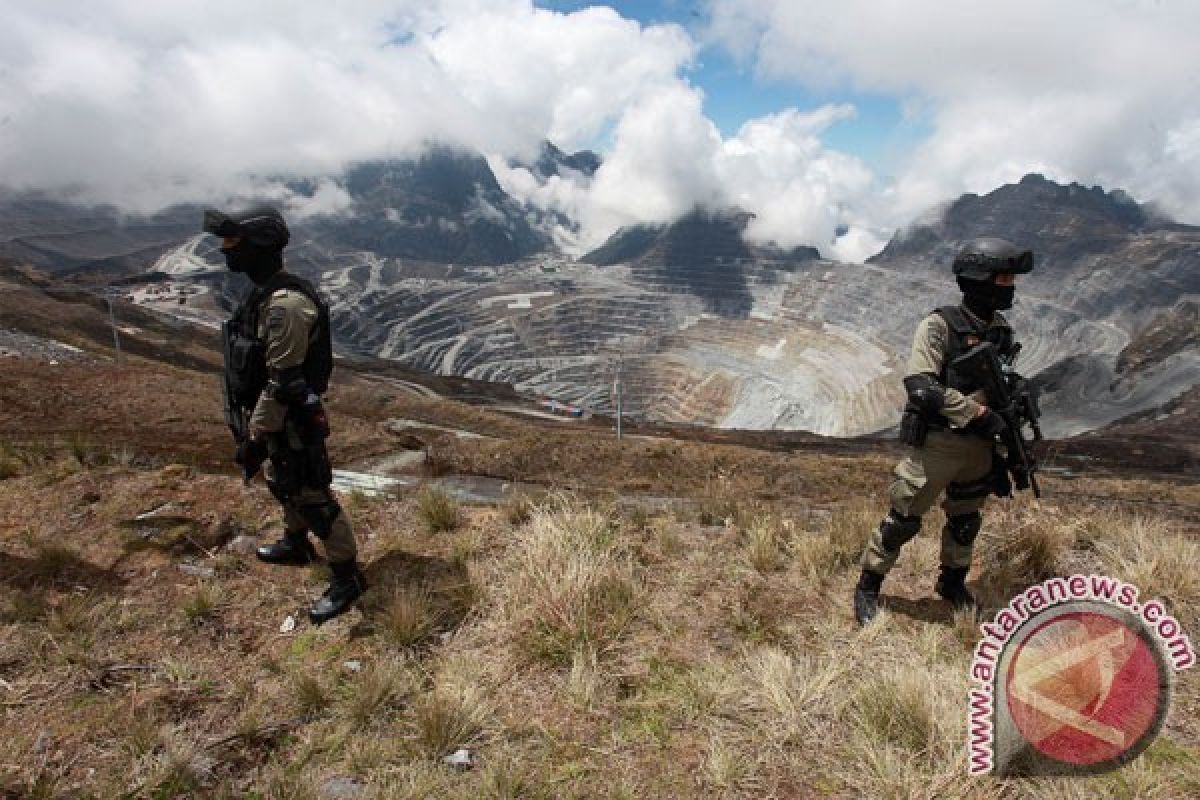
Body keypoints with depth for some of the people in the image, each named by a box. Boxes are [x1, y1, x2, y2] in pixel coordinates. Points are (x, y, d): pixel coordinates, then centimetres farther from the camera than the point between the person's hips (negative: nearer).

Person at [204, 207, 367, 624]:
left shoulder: (285, 303, -28)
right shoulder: (268, 291, 6)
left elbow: (282, 383, -28)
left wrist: (254, 439, -22)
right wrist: (253, 425, 23)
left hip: (290, 423, -10)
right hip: (276, 418, 10)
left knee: (312, 497, 0)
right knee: (283, 486, 27)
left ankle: (347, 578, 14)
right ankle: (296, 545, 50)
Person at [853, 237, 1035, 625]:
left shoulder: (1002, 329, 7)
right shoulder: (939, 326, -16)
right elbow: (920, 386, -25)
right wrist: (977, 413, -25)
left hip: (980, 444, 7)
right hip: (937, 443, -7)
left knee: (966, 520, 20)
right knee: (904, 519, 0)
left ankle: (952, 582, 42)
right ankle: (868, 586, 17)